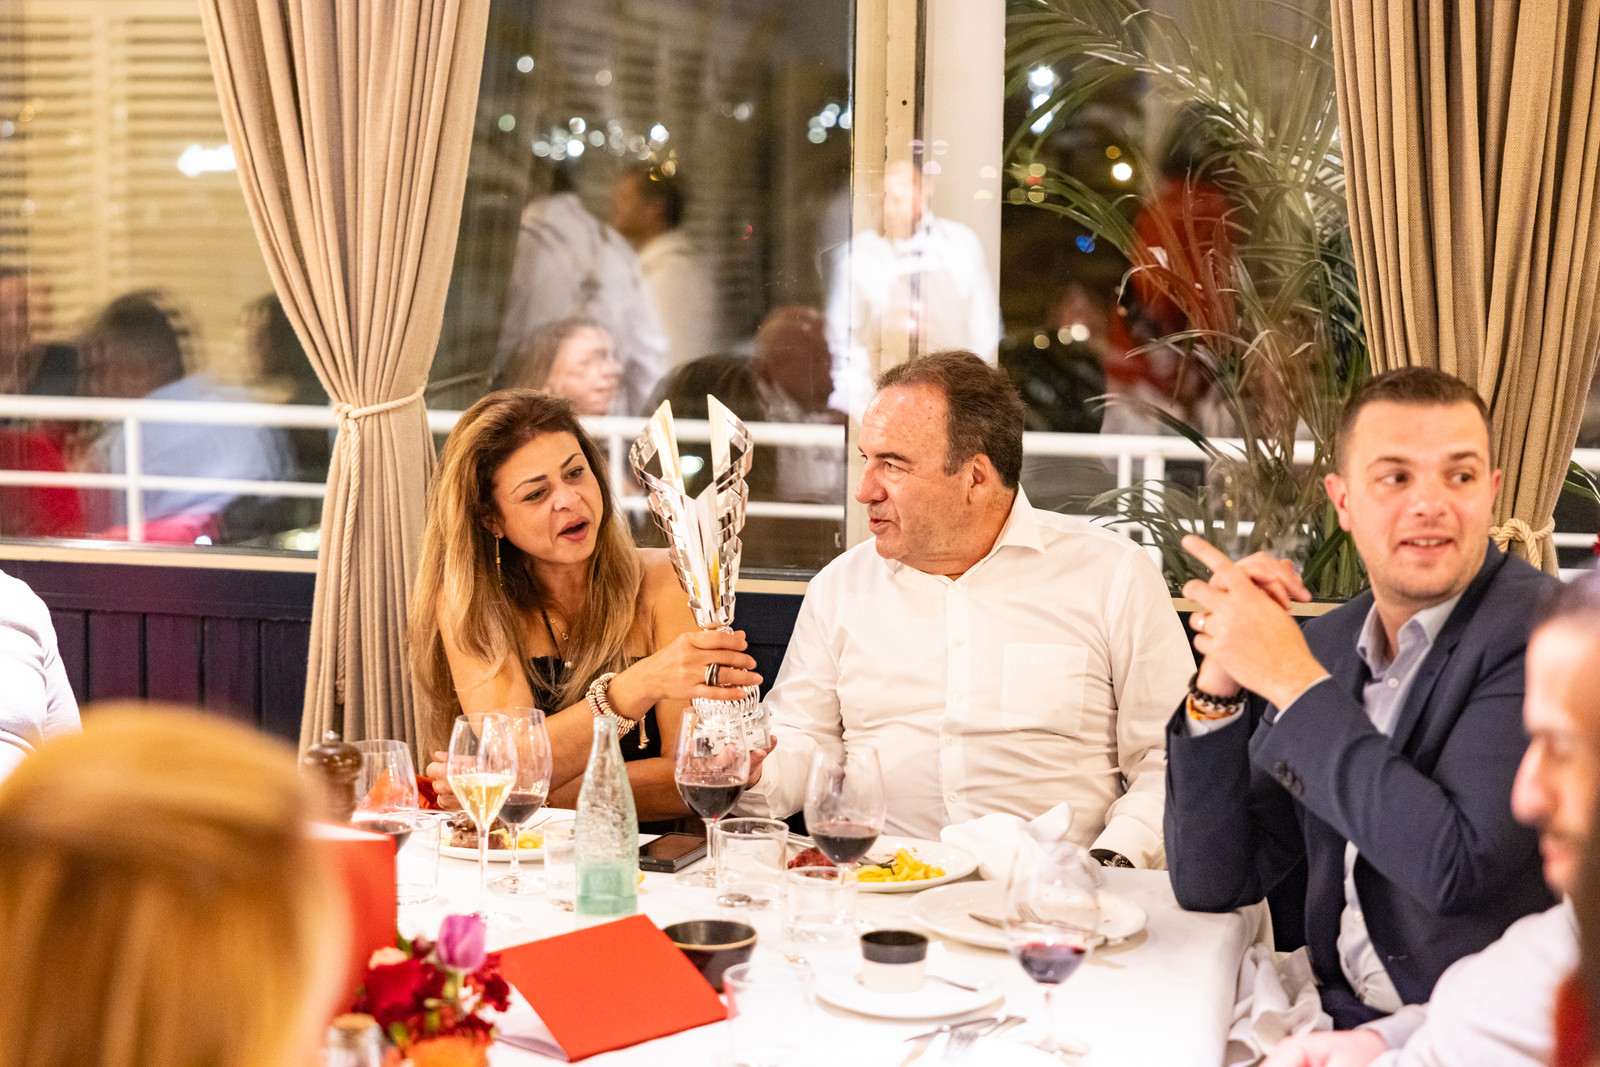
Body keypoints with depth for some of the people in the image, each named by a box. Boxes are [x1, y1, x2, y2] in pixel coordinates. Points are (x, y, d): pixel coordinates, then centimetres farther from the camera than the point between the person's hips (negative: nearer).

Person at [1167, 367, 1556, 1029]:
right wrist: (1219, 684, -9)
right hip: (1344, 1017, 5)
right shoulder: (1324, 646, 6)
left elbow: (1457, 864, -23)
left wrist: (1291, 679, -18)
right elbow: (1211, 887, 4)